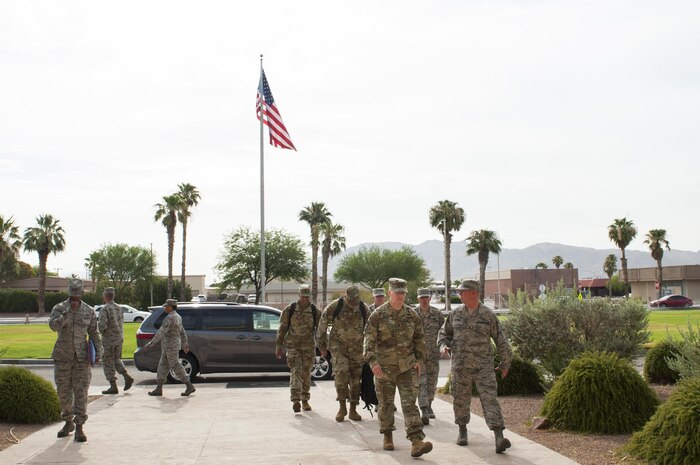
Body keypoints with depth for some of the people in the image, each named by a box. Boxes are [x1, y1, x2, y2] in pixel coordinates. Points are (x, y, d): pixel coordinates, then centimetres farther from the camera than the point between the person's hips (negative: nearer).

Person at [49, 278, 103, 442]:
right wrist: (69, 311, -26)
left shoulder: (89, 311, 4)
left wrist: (98, 351, -4)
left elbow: (94, 333, 7)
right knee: (64, 392, 8)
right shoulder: (59, 308, 0)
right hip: (62, 357, 0)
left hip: (82, 357, 0)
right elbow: (53, 325, -19)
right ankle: (68, 422, 25)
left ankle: (79, 427, 1)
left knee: (81, 392, -4)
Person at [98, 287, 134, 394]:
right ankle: (127, 377, 3)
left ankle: (113, 386, 3)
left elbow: (102, 325, -23)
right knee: (117, 359, 20)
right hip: (120, 338, 7)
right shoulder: (119, 308, 8)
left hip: (109, 339, -7)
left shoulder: (105, 309, -16)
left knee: (108, 363, 3)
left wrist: (99, 331, -2)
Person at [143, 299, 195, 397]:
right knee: (163, 366, 11)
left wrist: (151, 344, -23)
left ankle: (190, 386, -1)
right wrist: (184, 344, 29)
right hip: (175, 343, 10)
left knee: (175, 366, -4)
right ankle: (159, 389, 13)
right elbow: (182, 332, 21)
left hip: (170, 345, -10)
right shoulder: (177, 317, 12)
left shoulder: (169, 318, -19)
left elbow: (161, 332, -24)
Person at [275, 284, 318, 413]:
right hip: (293, 345, -2)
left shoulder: (315, 311, 2)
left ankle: (305, 400, 19)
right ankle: (295, 400, -18)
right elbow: (282, 328, 3)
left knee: (306, 373, 7)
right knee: (295, 371, -12)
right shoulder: (289, 310, -1)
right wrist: (278, 346, 1)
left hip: (309, 346, 2)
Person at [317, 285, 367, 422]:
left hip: (356, 348, 2)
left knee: (356, 378, 2)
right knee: (341, 373, -18)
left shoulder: (363, 309, -4)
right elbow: (322, 326, -1)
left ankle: (353, 410, 14)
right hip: (338, 347, -2)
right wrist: (322, 346, 4)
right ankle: (342, 407, -5)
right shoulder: (334, 307, -12)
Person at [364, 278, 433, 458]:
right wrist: (373, 362, -21)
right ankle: (387, 437, 30)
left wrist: (420, 360, 4)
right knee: (386, 403, 11)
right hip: (384, 368, -1)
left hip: (407, 367, 1)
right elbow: (369, 340, -9)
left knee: (410, 403, -8)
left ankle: (416, 443, -17)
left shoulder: (412, 315, 4)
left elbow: (419, 339, 13)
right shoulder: (378, 315, -5)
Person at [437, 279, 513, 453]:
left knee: (489, 399, -11)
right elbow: (444, 333, 19)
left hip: (483, 366, -3)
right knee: (461, 399, 9)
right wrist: (443, 345, -3)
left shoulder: (488, 315, -2)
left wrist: (505, 364, 8)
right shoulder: (455, 314, 6)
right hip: (460, 366, 3)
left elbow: (501, 341, 4)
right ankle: (462, 431, 31)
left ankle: (499, 438, -17)